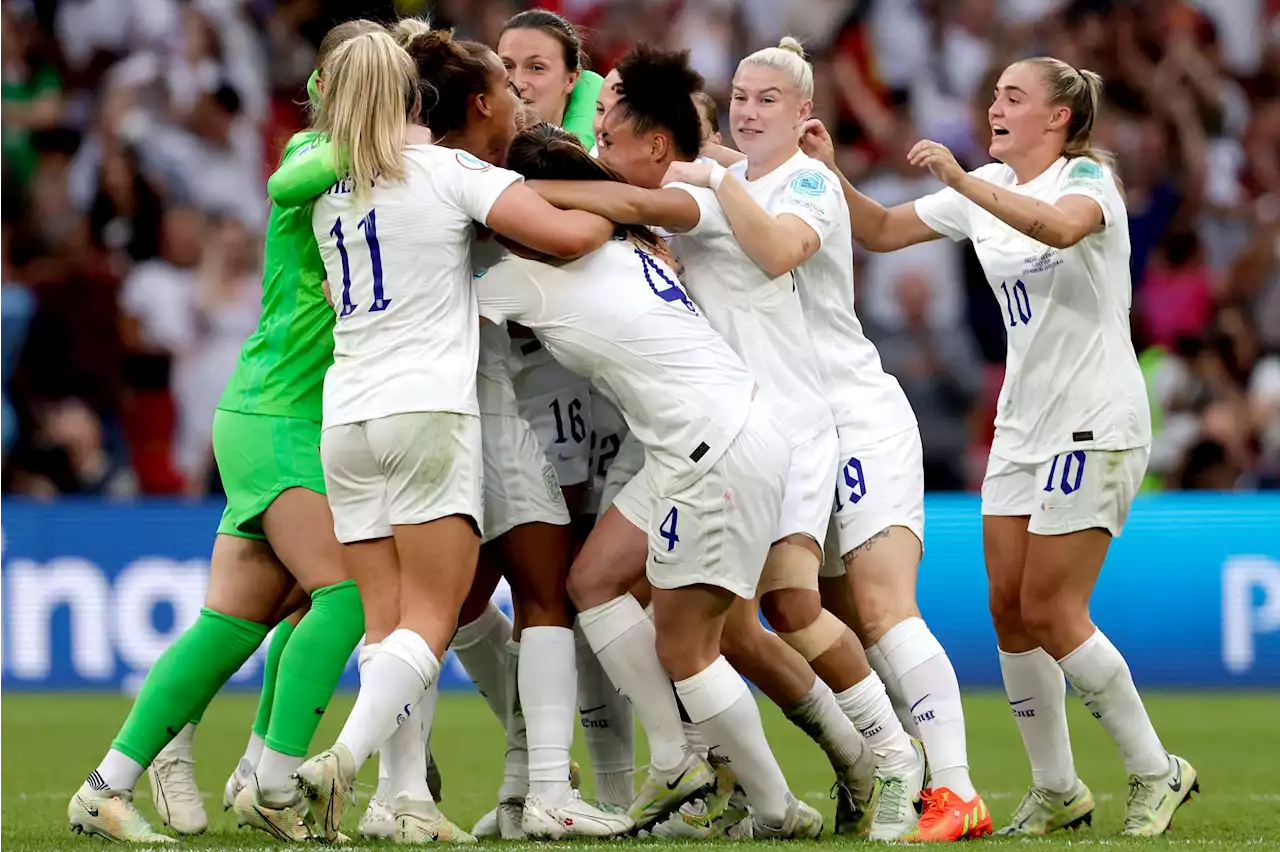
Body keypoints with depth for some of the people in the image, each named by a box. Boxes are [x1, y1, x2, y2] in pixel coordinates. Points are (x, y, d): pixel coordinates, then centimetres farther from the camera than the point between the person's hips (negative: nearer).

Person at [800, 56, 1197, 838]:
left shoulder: (1088, 177, -12)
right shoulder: (986, 189, 11)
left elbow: (1059, 226, -35)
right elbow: (883, 231, 14)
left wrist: (963, 180, -39)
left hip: (1094, 422, -8)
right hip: (1024, 423, 8)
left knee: (1050, 613, -10)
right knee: (1008, 606, 3)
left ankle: (1156, 773, 3)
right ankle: (1056, 790, 13)